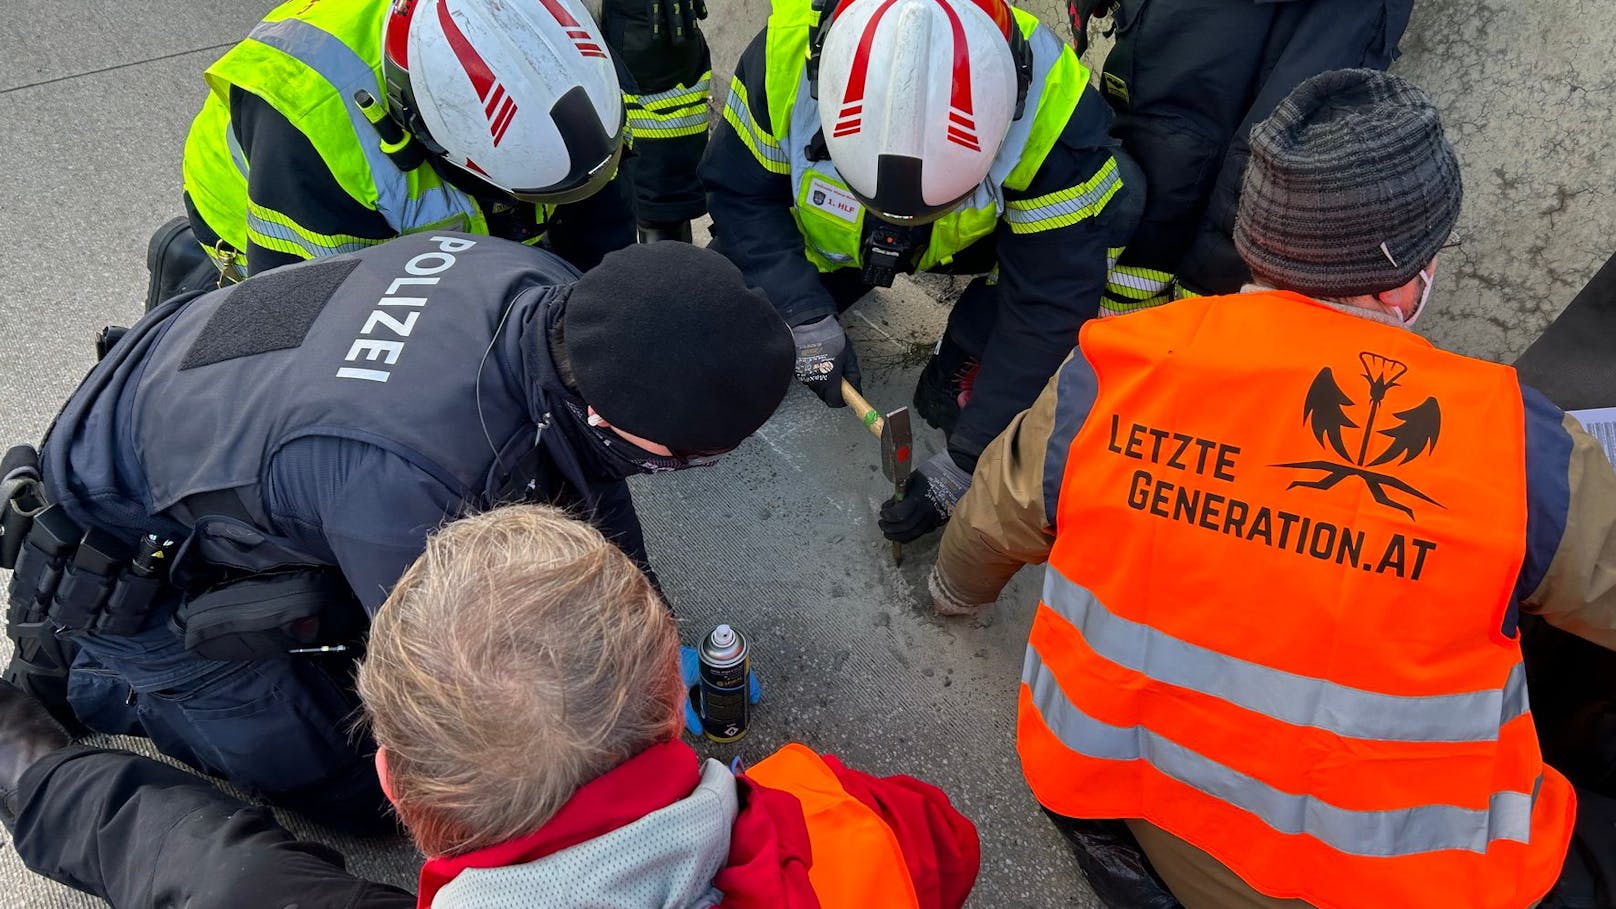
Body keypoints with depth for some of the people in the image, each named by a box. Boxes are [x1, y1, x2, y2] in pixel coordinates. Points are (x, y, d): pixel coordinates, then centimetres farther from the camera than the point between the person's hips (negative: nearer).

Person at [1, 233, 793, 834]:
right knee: (366, 788, 0)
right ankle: (82, 678, 15)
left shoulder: (548, 294, -24)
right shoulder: (396, 479, -44)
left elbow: (586, 476, -4)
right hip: (126, 563, -6)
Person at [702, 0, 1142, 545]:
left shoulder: (1052, 111, -37)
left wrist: (969, 459, -29)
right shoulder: (785, 53, -34)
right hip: (823, 237, 1)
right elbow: (740, 192, -19)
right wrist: (803, 315, -32)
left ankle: (958, 368, -3)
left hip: (965, 245, 0)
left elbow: (1048, 306, -31)